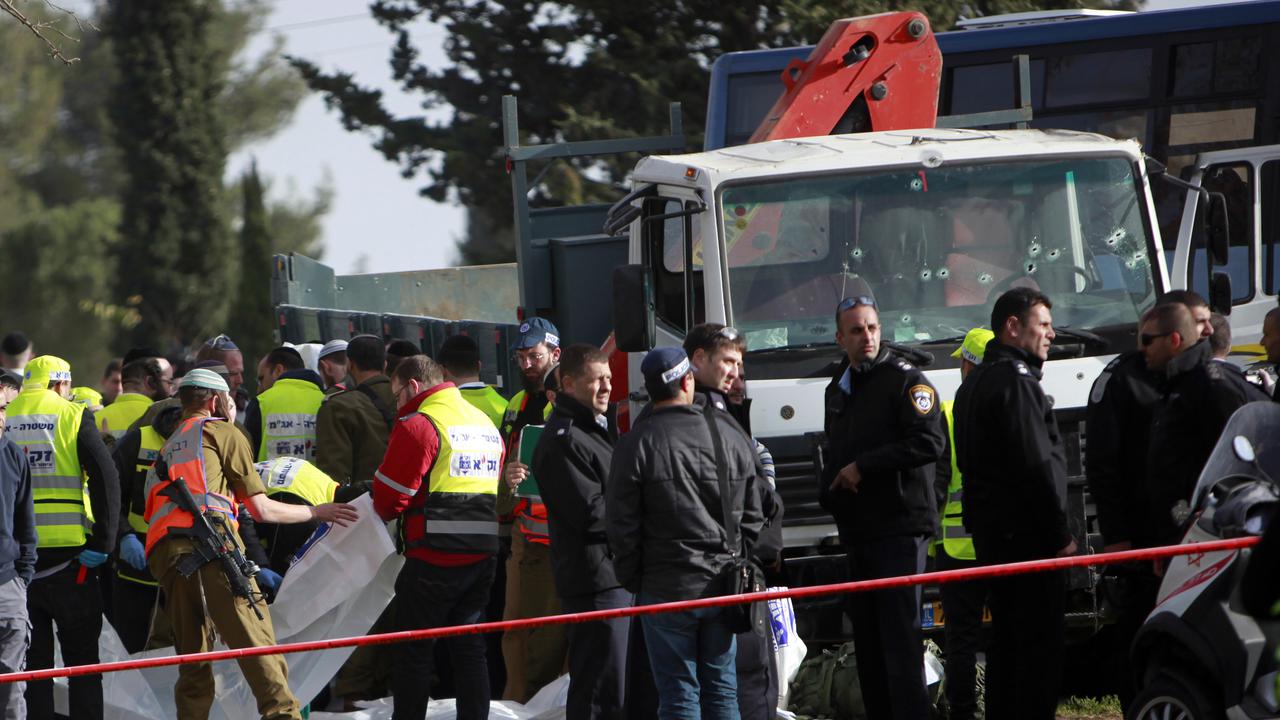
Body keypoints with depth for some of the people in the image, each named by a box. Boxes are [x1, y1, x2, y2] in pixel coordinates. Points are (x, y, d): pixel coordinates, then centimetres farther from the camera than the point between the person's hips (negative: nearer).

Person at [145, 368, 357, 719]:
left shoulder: (168, 449, 36)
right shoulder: (221, 432, 15)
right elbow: (262, 509, 14)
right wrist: (317, 512, 27)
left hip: (164, 554, 6)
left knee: (193, 661, 9)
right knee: (255, 641, -13)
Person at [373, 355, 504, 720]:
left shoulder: (418, 425, -10)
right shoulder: (487, 423, 16)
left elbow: (389, 496, -10)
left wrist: (383, 511, 12)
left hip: (434, 557, -7)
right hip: (483, 554, 7)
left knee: (412, 650, 2)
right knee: (469, 648, 12)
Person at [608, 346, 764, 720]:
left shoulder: (636, 445, -10)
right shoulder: (731, 436, 3)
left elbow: (621, 524, -7)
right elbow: (753, 517, 10)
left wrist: (631, 578, 6)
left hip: (667, 589, -4)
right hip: (722, 590, 4)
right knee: (722, 690, 11)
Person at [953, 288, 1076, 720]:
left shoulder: (974, 384, 18)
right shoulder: (1016, 383, -14)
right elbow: (1036, 468, -19)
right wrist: (1060, 533, -15)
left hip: (989, 532, 10)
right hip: (1026, 533, -10)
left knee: (1006, 638, 14)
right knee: (1040, 640, -9)